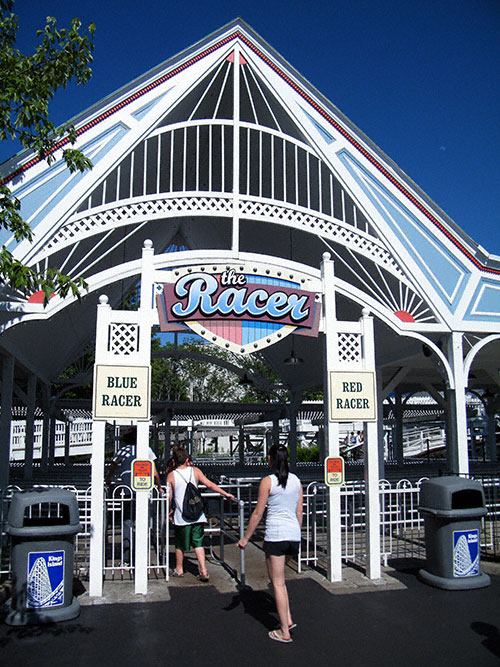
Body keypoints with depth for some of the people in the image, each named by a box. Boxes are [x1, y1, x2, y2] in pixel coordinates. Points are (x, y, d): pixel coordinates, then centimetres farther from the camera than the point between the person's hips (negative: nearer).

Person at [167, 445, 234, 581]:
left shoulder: (171, 475, -3)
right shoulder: (195, 471, 0)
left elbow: (169, 497, -2)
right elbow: (209, 484, -5)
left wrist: (169, 512, 13)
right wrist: (225, 494, 1)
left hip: (181, 516, -2)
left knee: (180, 544, 15)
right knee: (198, 542, 9)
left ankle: (179, 569, 30)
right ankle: (203, 571, 0)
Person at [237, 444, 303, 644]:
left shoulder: (268, 481, -8)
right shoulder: (296, 480, 7)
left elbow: (258, 513, -7)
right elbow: (299, 512, 11)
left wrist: (245, 538, 2)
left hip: (275, 534, -6)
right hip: (293, 534, 6)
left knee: (278, 583, 5)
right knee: (279, 577, 25)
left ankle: (284, 633, 11)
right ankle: (288, 619, 21)